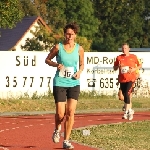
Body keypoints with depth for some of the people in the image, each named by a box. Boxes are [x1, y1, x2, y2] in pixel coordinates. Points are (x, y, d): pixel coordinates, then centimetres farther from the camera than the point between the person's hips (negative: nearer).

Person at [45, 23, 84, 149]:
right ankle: (57, 129, 29)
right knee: (60, 114, -6)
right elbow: (47, 59, 9)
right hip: (60, 83, -2)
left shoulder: (79, 49, 2)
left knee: (70, 112, -5)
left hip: (74, 83, 2)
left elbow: (82, 64, 16)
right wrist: (56, 64, -10)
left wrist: (79, 71, -5)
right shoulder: (58, 47, -3)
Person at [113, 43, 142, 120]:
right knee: (125, 95, 11)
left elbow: (140, 65, 11)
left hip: (131, 79, -4)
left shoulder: (133, 57, 2)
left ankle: (126, 112, -17)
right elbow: (114, 68, 12)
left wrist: (134, 69, -7)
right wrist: (118, 66, -10)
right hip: (122, 79, 4)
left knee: (127, 94, -19)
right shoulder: (119, 58, 7)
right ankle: (130, 110, 31)